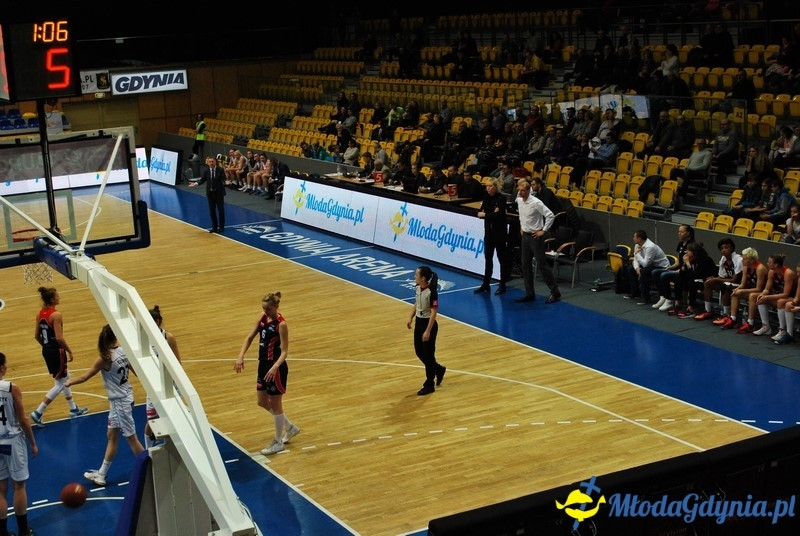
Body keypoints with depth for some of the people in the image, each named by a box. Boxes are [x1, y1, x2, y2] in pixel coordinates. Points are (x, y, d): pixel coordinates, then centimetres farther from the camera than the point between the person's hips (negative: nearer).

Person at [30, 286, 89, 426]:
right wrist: (70, 351, -13)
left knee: (65, 377, 24)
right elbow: (59, 338, -25)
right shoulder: (56, 315, -21)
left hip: (47, 350, 9)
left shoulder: (40, 314, 4)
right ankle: (38, 412, -3)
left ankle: (73, 409, 36)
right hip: (56, 351, -9)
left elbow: (37, 336, 10)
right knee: (59, 384, 2)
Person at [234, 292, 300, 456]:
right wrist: (241, 356, -8)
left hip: (276, 368, -8)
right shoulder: (263, 318, 2)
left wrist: (275, 367, -36)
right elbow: (249, 337, 6)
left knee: (275, 404, 4)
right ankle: (290, 427, 35)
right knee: (262, 402, 17)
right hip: (263, 364, 8)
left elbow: (284, 352, -21)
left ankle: (278, 442, 20)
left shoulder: (281, 324, -19)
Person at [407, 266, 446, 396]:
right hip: (418, 322, 8)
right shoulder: (417, 288, -1)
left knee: (428, 354, 2)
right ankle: (439, 369, 38)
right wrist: (411, 318, 8)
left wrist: (428, 331, -23)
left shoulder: (431, 292, -24)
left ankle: (429, 385, 15)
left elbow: (434, 313, -22)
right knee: (419, 351, 16)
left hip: (429, 324, -8)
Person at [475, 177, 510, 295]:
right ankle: (486, 284, 18)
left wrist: (485, 215, -14)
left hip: (499, 233, -6)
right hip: (488, 232, 6)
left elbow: (499, 215, -21)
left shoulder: (501, 198, -12)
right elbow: (480, 213, -1)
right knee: (488, 258, 11)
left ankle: (502, 285, 10)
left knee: (502, 258, 3)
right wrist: (492, 214, -17)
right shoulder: (487, 198, 7)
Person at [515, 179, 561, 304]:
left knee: (542, 265, -5)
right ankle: (529, 293, 18)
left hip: (535, 236, -8)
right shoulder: (519, 200, 3)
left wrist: (544, 231, -16)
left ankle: (555, 292, 3)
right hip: (525, 235, 8)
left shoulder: (536, 203, -19)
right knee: (526, 265, 10)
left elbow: (550, 216, -20)